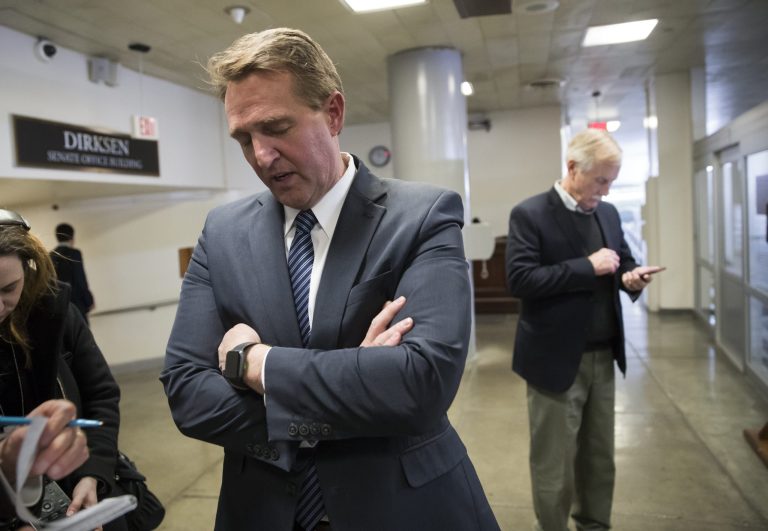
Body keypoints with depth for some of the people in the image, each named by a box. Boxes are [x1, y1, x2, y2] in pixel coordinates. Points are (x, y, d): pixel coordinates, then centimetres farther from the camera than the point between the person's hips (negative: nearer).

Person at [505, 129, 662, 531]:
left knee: (600, 456, 20)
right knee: (554, 463, 9)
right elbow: (519, 280, -21)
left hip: (603, 356, 7)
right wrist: (587, 267, -23)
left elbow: (623, 260, 18)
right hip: (557, 360, -6)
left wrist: (631, 276, -5)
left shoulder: (608, 213, 9)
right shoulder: (529, 214, -12)